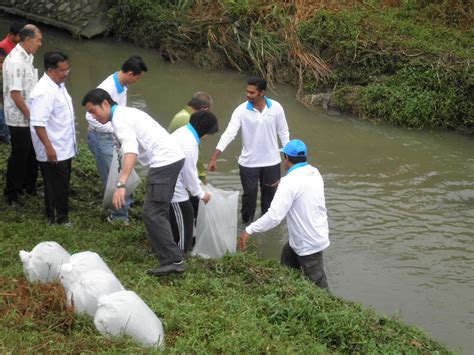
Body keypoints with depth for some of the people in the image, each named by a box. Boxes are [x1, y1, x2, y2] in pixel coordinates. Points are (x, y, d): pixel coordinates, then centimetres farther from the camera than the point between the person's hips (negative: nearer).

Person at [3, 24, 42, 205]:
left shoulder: (26, 57, 7)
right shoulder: (15, 61, -24)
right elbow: (15, 92, -25)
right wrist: (28, 114, -17)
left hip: (29, 118, 9)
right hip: (20, 119, -9)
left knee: (31, 153, 18)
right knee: (19, 155, 2)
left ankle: (30, 186, 33)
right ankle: (11, 193, 16)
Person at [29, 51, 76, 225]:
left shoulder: (58, 85, 6)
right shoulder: (44, 92, -25)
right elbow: (38, 124, -27)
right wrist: (49, 148, -26)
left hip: (64, 148, 9)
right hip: (53, 151, -9)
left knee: (62, 183, 19)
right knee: (55, 185, 3)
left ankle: (61, 215, 32)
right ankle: (55, 218, 15)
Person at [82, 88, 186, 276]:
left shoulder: (119, 119, -14)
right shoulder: (125, 113, 17)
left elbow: (131, 151, -30)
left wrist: (121, 184, -40)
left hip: (164, 161, -11)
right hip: (172, 157, 11)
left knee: (152, 213, -12)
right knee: (159, 209, 25)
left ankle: (174, 261, -15)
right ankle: (162, 247, 40)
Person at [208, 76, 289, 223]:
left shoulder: (276, 108, -10)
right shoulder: (241, 110, -14)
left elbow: (283, 133, 1)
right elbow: (229, 133, -20)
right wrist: (214, 157, -29)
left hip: (271, 161, 1)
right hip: (249, 162, -1)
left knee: (269, 192, 16)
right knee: (249, 194, 8)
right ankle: (247, 223, 28)